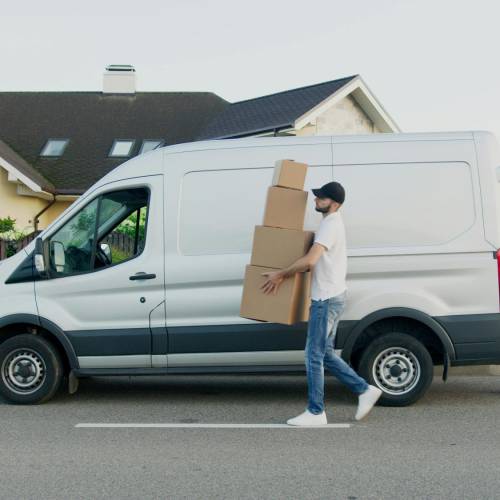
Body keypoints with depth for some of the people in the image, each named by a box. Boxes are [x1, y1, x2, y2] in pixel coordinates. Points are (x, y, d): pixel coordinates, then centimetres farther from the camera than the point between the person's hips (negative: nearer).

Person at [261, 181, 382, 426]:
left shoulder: (330, 225, -17)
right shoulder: (332, 222, 16)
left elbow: (309, 260, -28)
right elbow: (316, 260, 27)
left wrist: (280, 275, -18)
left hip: (327, 298, -10)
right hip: (331, 296, 10)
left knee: (314, 355, -4)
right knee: (325, 353, 15)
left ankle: (315, 413, 4)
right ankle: (365, 390, 20)